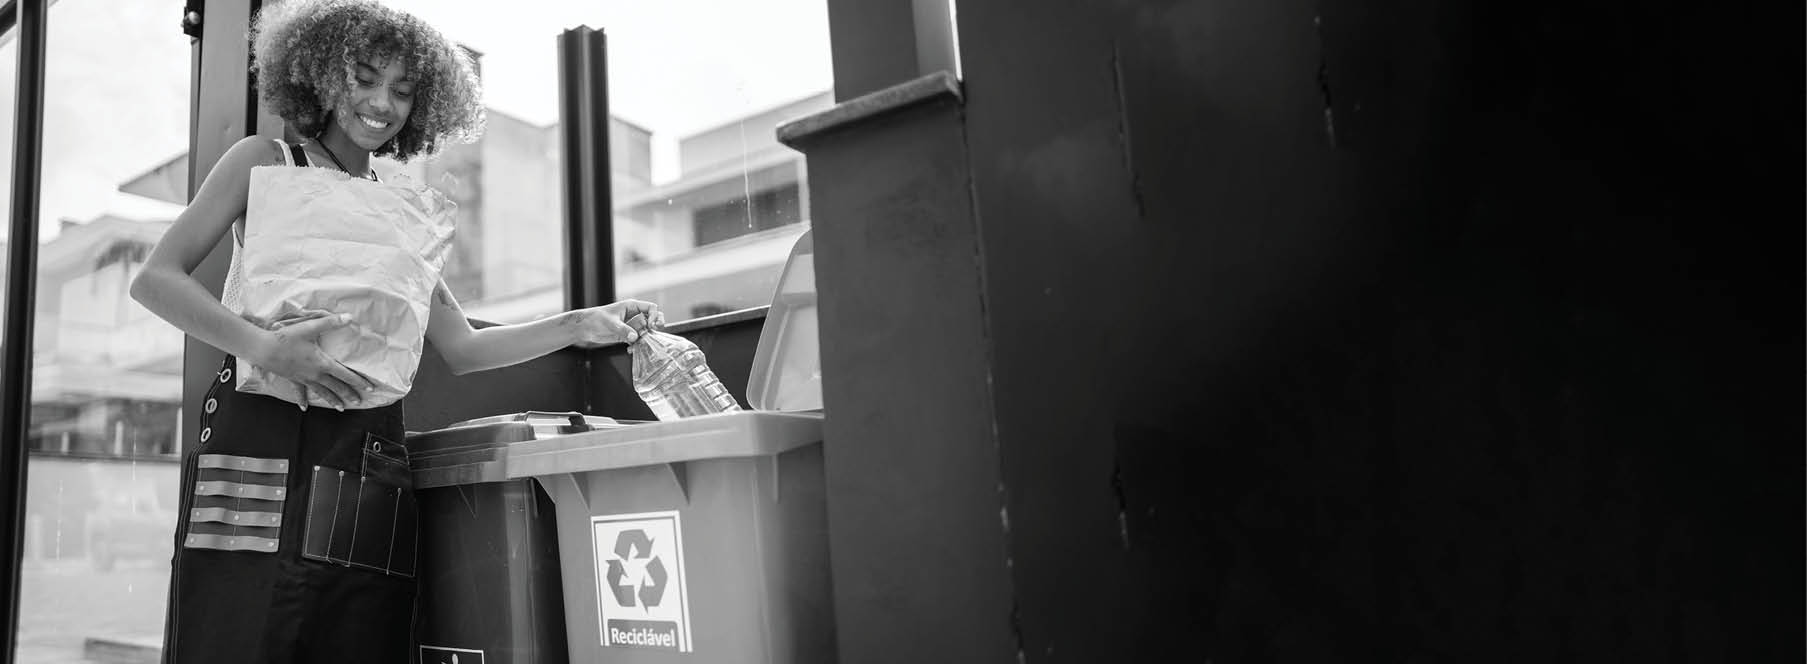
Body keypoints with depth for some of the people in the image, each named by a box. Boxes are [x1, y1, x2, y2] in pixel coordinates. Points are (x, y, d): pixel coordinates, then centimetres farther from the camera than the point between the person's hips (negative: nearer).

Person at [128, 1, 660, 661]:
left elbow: (461, 348, 20)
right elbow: (155, 279, 1)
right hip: (261, 442, -3)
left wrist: (582, 325, 11)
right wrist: (263, 345, -16)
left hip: (370, 462, 4)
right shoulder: (266, 162, 11)